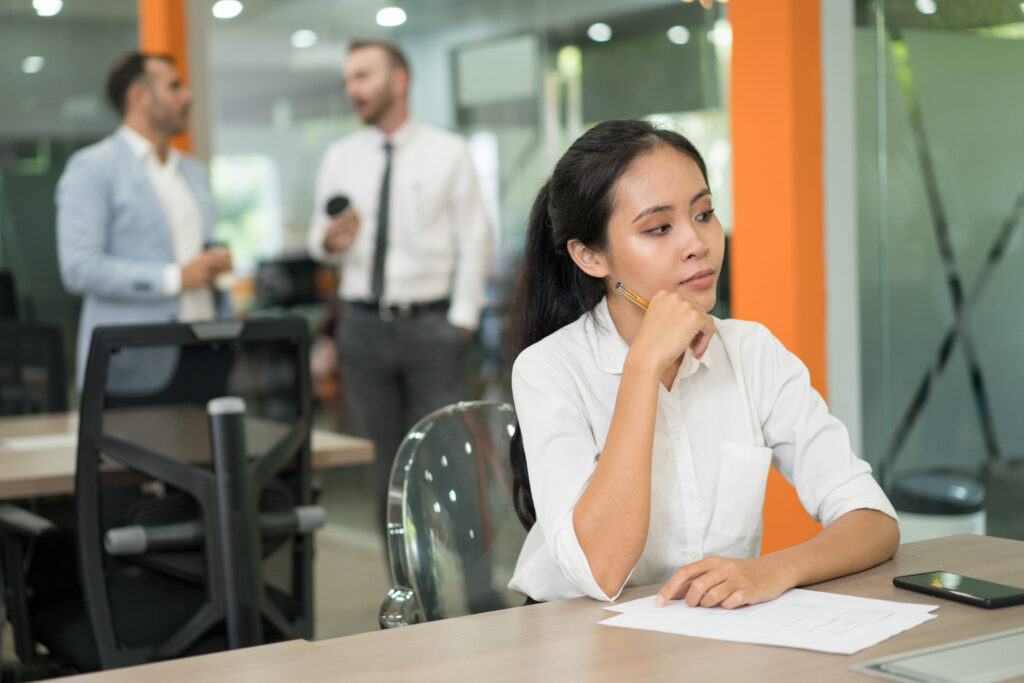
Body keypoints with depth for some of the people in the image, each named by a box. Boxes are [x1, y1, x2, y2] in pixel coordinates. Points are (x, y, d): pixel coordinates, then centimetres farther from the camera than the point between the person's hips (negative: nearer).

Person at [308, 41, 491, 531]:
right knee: (384, 458, 6)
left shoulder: (448, 152, 3)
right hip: (364, 322, 3)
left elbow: (475, 239, 1)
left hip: (431, 325, -3)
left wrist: (462, 319, -6)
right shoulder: (340, 157, 11)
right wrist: (330, 240, -13)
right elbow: (317, 240, 12)